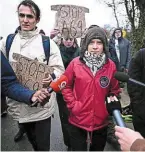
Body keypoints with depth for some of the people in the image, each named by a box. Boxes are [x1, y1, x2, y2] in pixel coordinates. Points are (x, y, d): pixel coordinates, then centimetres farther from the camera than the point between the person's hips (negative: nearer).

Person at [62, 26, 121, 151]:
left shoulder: (110, 65, -3)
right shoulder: (75, 63, -8)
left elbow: (115, 90, 9)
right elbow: (66, 86, 2)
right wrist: (73, 104, -7)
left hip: (101, 123, 2)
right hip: (78, 122, -1)